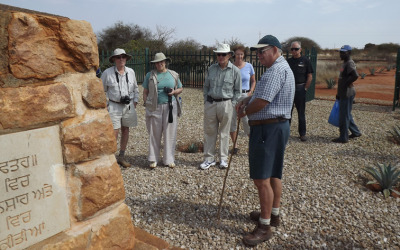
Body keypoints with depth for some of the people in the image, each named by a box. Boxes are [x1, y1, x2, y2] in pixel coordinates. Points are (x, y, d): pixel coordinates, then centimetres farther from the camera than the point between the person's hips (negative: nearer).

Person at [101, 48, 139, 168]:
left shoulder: (131, 72, 5)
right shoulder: (107, 73, -5)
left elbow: (135, 88, 16)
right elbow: (102, 90, 3)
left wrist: (135, 101, 9)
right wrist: (106, 103, -3)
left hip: (128, 106, 4)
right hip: (114, 106, -4)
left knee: (125, 130, 9)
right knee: (114, 132, -9)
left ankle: (121, 157, 22)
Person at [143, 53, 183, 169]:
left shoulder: (173, 75, 10)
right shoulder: (150, 75, 7)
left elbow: (180, 88, 17)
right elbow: (145, 92, 7)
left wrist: (174, 92, -4)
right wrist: (146, 105, -4)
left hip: (170, 106, 1)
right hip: (155, 107, -1)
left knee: (170, 133, 2)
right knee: (154, 134, 3)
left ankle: (169, 159, 13)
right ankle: (153, 159, 14)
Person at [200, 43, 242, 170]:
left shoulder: (235, 71, -3)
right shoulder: (211, 68, 5)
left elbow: (238, 91, 2)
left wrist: (231, 105, -5)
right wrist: (206, 101, 7)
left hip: (225, 104, -3)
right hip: (210, 103, 3)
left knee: (224, 132, 6)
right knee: (209, 132, 6)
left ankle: (223, 158, 19)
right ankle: (209, 158, 17)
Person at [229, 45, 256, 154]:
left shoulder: (249, 66, 4)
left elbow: (253, 81, 13)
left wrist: (250, 92, -3)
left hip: (245, 95, -1)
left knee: (247, 121, -6)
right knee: (232, 120, 4)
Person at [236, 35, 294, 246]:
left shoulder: (277, 70, -17)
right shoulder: (278, 68, 19)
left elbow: (261, 101, -24)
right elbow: (260, 92, 25)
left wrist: (244, 112, -6)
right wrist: (245, 101, 8)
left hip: (267, 129, -11)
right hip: (276, 127, 11)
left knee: (262, 179, -7)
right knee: (273, 174, 19)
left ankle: (264, 227, 3)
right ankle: (273, 214, 33)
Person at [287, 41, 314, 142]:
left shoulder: (305, 61, 0)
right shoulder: (288, 61, 9)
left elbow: (310, 77, -1)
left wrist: (305, 89, -7)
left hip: (300, 88, -3)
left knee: (301, 113, 4)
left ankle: (302, 133, 12)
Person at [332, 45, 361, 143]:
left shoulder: (349, 64, -16)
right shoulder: (345, 63, 15)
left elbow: (355, 75, -33)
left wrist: (347, 83, -19)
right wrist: (339, 94, 21)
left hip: (347, 94, -10)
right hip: (344, 94, 10)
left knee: (344, 116, -3)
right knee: (347, 114, 19)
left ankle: (343, 138, 6)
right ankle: (355, 132, 31)